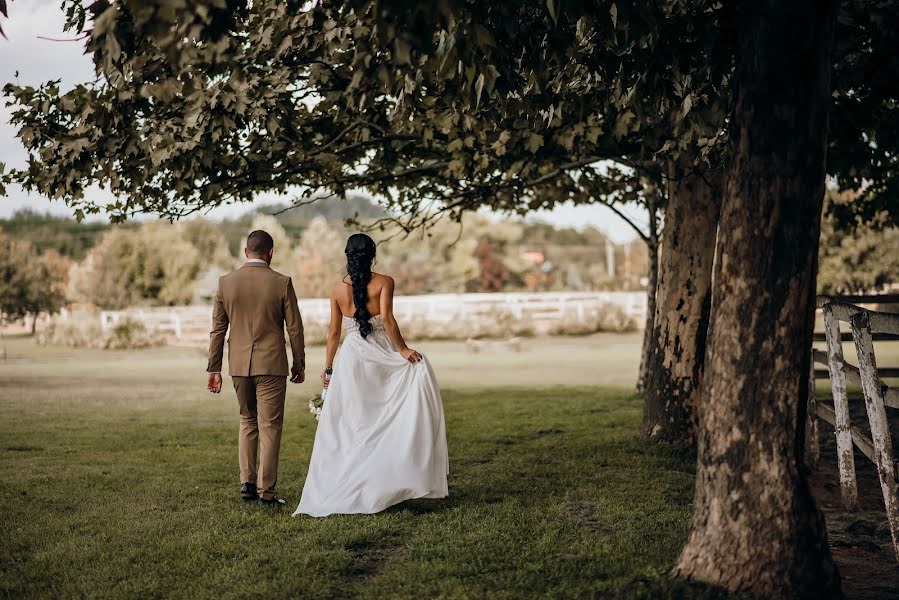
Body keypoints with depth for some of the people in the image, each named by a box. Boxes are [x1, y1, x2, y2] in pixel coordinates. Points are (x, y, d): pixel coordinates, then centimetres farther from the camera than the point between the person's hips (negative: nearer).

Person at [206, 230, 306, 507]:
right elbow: (294, 328, -3)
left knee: (247, 422, 19)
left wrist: (214, 369, 8)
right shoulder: (282, 283, -7)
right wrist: (299, 364, 8)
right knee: (269, 426, 3)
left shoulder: (226, 282, 1)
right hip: (271, 365, -3)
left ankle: (247, 483, 14)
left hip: (239, 365, 3)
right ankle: (266, 491, 3)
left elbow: (217, 329, 3)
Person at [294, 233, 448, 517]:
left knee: (346, 426, 7)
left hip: (351, 357, 2)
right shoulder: (384, 282, -5)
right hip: (381, 355, -2)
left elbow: (334, 332, 6)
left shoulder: (337, 288, 4)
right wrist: (403, 349, -10)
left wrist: (327, 367, 13)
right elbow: (386, 318, -17)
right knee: (384, 422, 6)